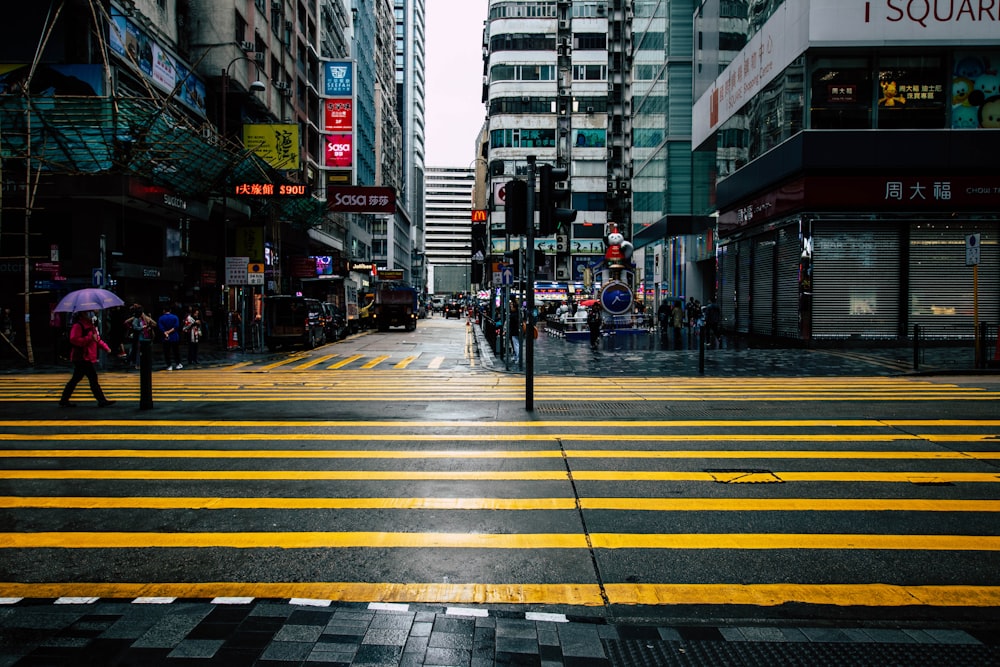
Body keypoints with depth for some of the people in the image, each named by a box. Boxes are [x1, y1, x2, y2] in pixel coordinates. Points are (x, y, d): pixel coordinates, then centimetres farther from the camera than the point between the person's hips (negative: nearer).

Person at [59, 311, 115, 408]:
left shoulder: (90, 325, 18)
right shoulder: (78, 325, -13)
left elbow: (97, 339, 22)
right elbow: (74, 339, -24)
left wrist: (105, 347, 7)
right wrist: (90, 338, -27)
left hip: (88, 358, 10)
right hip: (82, 357, -10)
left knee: (76, 379, 13)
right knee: (93, 378, -7)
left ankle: (64, 400, 20)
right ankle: (102, 400, -4)